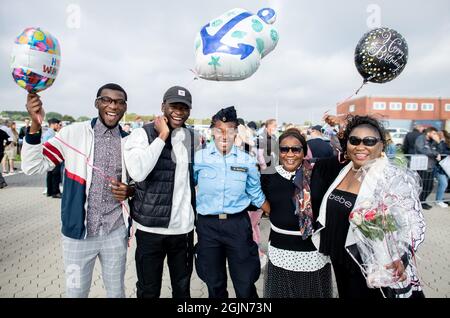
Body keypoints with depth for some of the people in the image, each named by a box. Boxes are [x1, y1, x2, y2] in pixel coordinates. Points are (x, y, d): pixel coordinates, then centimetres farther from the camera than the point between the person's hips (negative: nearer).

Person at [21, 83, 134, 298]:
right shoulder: (73, 133, -8)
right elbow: (33, 167, -11)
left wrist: (129, 191, -12)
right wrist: (35, 126, -25)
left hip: (116, 231, 2)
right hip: (79, 231, -2)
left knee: (116, 290, 20)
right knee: (76, 291, 17)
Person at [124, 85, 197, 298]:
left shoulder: (193, 137, 6)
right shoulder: (143, 133, -9)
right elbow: (137, 172, -27)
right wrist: (162, 136, -20)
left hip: (184, 227, 4)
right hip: (151, 227, -3)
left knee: (183, 288, 19)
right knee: (148, 290, 14)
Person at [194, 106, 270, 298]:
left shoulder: (247, 161, -2)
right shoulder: (199, 158, -3)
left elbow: (256, 195, 9)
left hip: (238, 224, 0)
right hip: (207, 225, 1)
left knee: (245, 284, 8)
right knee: (214, 283, 16)